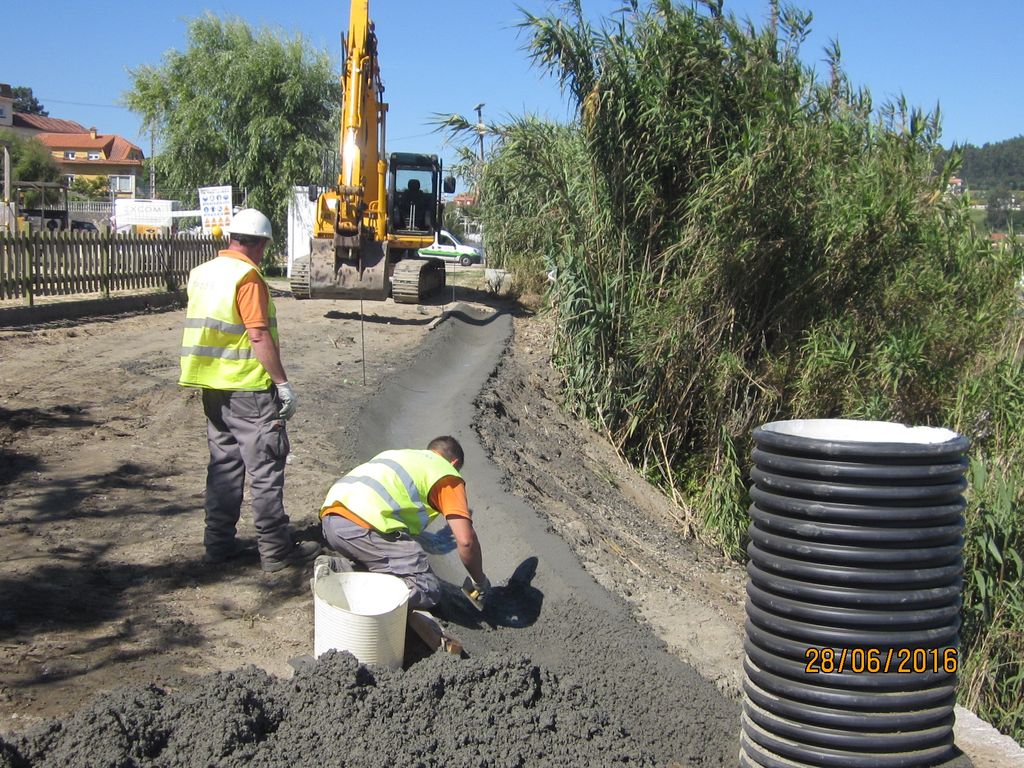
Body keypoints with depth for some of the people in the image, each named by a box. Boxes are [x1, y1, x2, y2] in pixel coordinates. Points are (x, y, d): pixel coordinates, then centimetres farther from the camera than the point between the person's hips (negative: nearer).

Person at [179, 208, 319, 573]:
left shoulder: (202, 272, 11)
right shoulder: (247, 276, -15)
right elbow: (258, 335, -20)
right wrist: (283, 382, -16)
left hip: (213, 387, 8)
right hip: (249, 389, -8)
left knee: (223, 464, 15)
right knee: (266, 468, -1)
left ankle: (219, 541, 20)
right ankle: (276, 549, 5)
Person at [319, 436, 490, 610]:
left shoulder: (396, 453, 34)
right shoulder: (448, 475, 13)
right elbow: (466, 540, 0)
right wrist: (479, 581, 15)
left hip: (329, 517, 8)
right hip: (364, 526, -8)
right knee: (429, 592, -4)